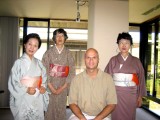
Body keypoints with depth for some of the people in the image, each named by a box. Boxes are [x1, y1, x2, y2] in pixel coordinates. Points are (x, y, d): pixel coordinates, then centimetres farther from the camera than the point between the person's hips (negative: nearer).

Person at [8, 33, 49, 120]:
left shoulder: (38, 63, 5)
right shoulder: (19, 62, -9)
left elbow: (43, 78, 12)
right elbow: (13, 83, -9)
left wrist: (43, 87, -8)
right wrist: (26, 90, -20)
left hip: (38, 100, 4)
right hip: (23, 100, -4)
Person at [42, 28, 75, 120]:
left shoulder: (68, 53, 2)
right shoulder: (49, 52, 0)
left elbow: (72, 71, 0)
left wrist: (62, 87, -6)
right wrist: (51, 86, -10)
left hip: (63, 85, 1)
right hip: (50, 84, -1)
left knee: (61, 108, 5)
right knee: (50, 108, 2)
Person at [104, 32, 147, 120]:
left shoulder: (136, 61, 3)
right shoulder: (113, 60, 1)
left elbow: (141, 79, 5)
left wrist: (140, 96, 4)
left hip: (131, 94, 1)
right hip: (116, 94, -1)